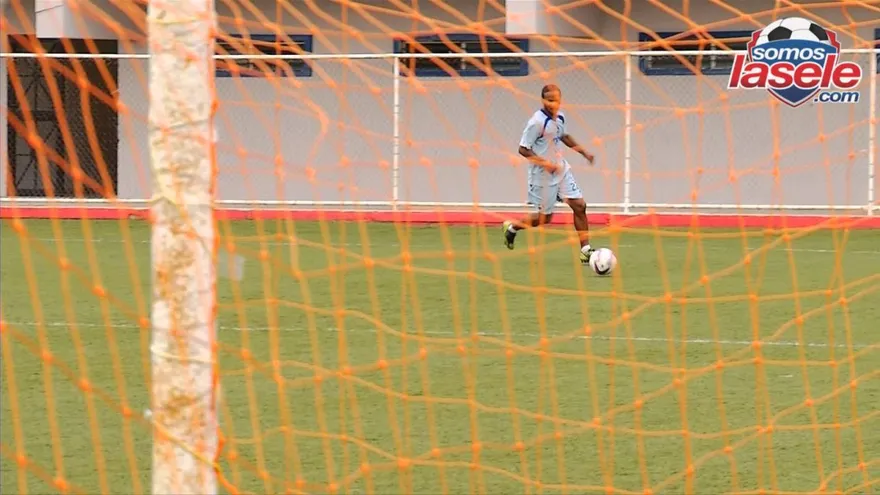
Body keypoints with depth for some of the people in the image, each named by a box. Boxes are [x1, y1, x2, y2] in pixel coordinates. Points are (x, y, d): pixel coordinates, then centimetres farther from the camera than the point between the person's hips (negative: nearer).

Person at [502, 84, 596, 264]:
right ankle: (512, 227, 28)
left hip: (561, 169, 7)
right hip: (543, 175, -7)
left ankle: (585, 250, 7)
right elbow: (523, 149, -19)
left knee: (579, 205, -1)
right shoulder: (537, 122, -21)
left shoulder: (560, 117, 2)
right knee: (544, 217, 2)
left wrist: (583, 151, 16)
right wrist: (545, 163, -26)